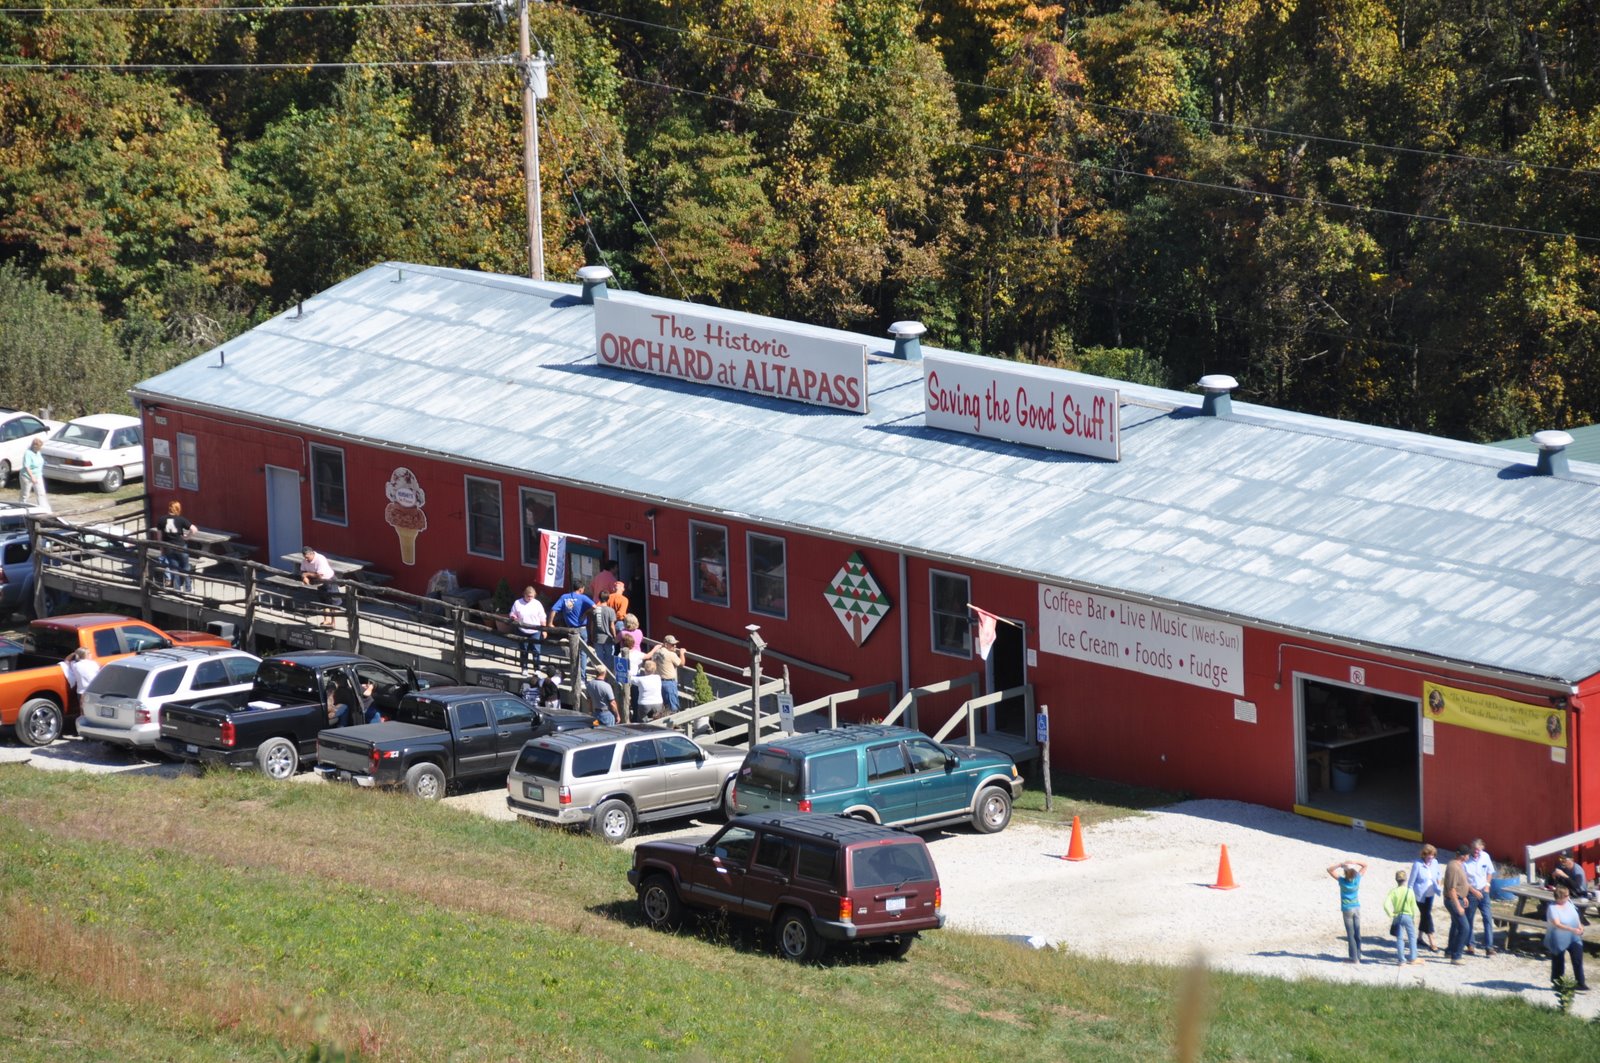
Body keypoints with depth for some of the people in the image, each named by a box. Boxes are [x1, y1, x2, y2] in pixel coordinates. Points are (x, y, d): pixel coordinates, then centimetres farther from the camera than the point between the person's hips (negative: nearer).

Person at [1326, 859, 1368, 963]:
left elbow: (1329, 869, -12)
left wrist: (1340, 864, -14)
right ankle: (1358, 957, 13)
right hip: (1357, 908, 3)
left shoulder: (1342, 880, -17)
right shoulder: (1357, 879, -9)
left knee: (1351, 935, -1)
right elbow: (1365, 865, 4)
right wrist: (1353, 862, -9)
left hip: (1347, 909, -3)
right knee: (1357, 934, 8)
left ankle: (1354, 958, -2)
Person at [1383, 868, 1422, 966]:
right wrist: (1414, 917, 10)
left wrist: (1391, 915, -7)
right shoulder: (1410, 891, -9)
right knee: (1412, 937, 14)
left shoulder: (1393, 891, -9)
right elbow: (1414, 906, -3)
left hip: (1397, 916, 1)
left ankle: (1402, 960, 8)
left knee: (1399, 938, 8)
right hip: (1408, 916, -1)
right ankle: (1413, 958, 15)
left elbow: (1386, 904, -18)